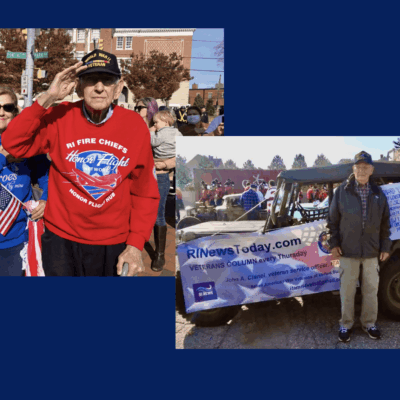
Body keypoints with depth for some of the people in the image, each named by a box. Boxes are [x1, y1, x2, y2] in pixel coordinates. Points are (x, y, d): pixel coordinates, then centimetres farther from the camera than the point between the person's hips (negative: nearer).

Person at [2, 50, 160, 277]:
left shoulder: (136, 126, -8)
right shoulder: (60, 118, -7)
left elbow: (145, 192, -3)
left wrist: (136, 244, -9)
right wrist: (47, 99, -22)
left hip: (115, 245, 1)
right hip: (62, 239, 0)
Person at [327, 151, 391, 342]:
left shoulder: (378, 193, 4)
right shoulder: (342, 191, -3)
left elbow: (385, 223, 9)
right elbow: (332, 219, 0)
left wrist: (385, 247, 6)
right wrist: (334, 243, -5)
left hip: (372, 250, 2)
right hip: (348, 249, -2)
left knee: (371, 289, 12)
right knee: (347, 290, 6)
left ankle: (369, 323, 29)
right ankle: (346, 324, 21)